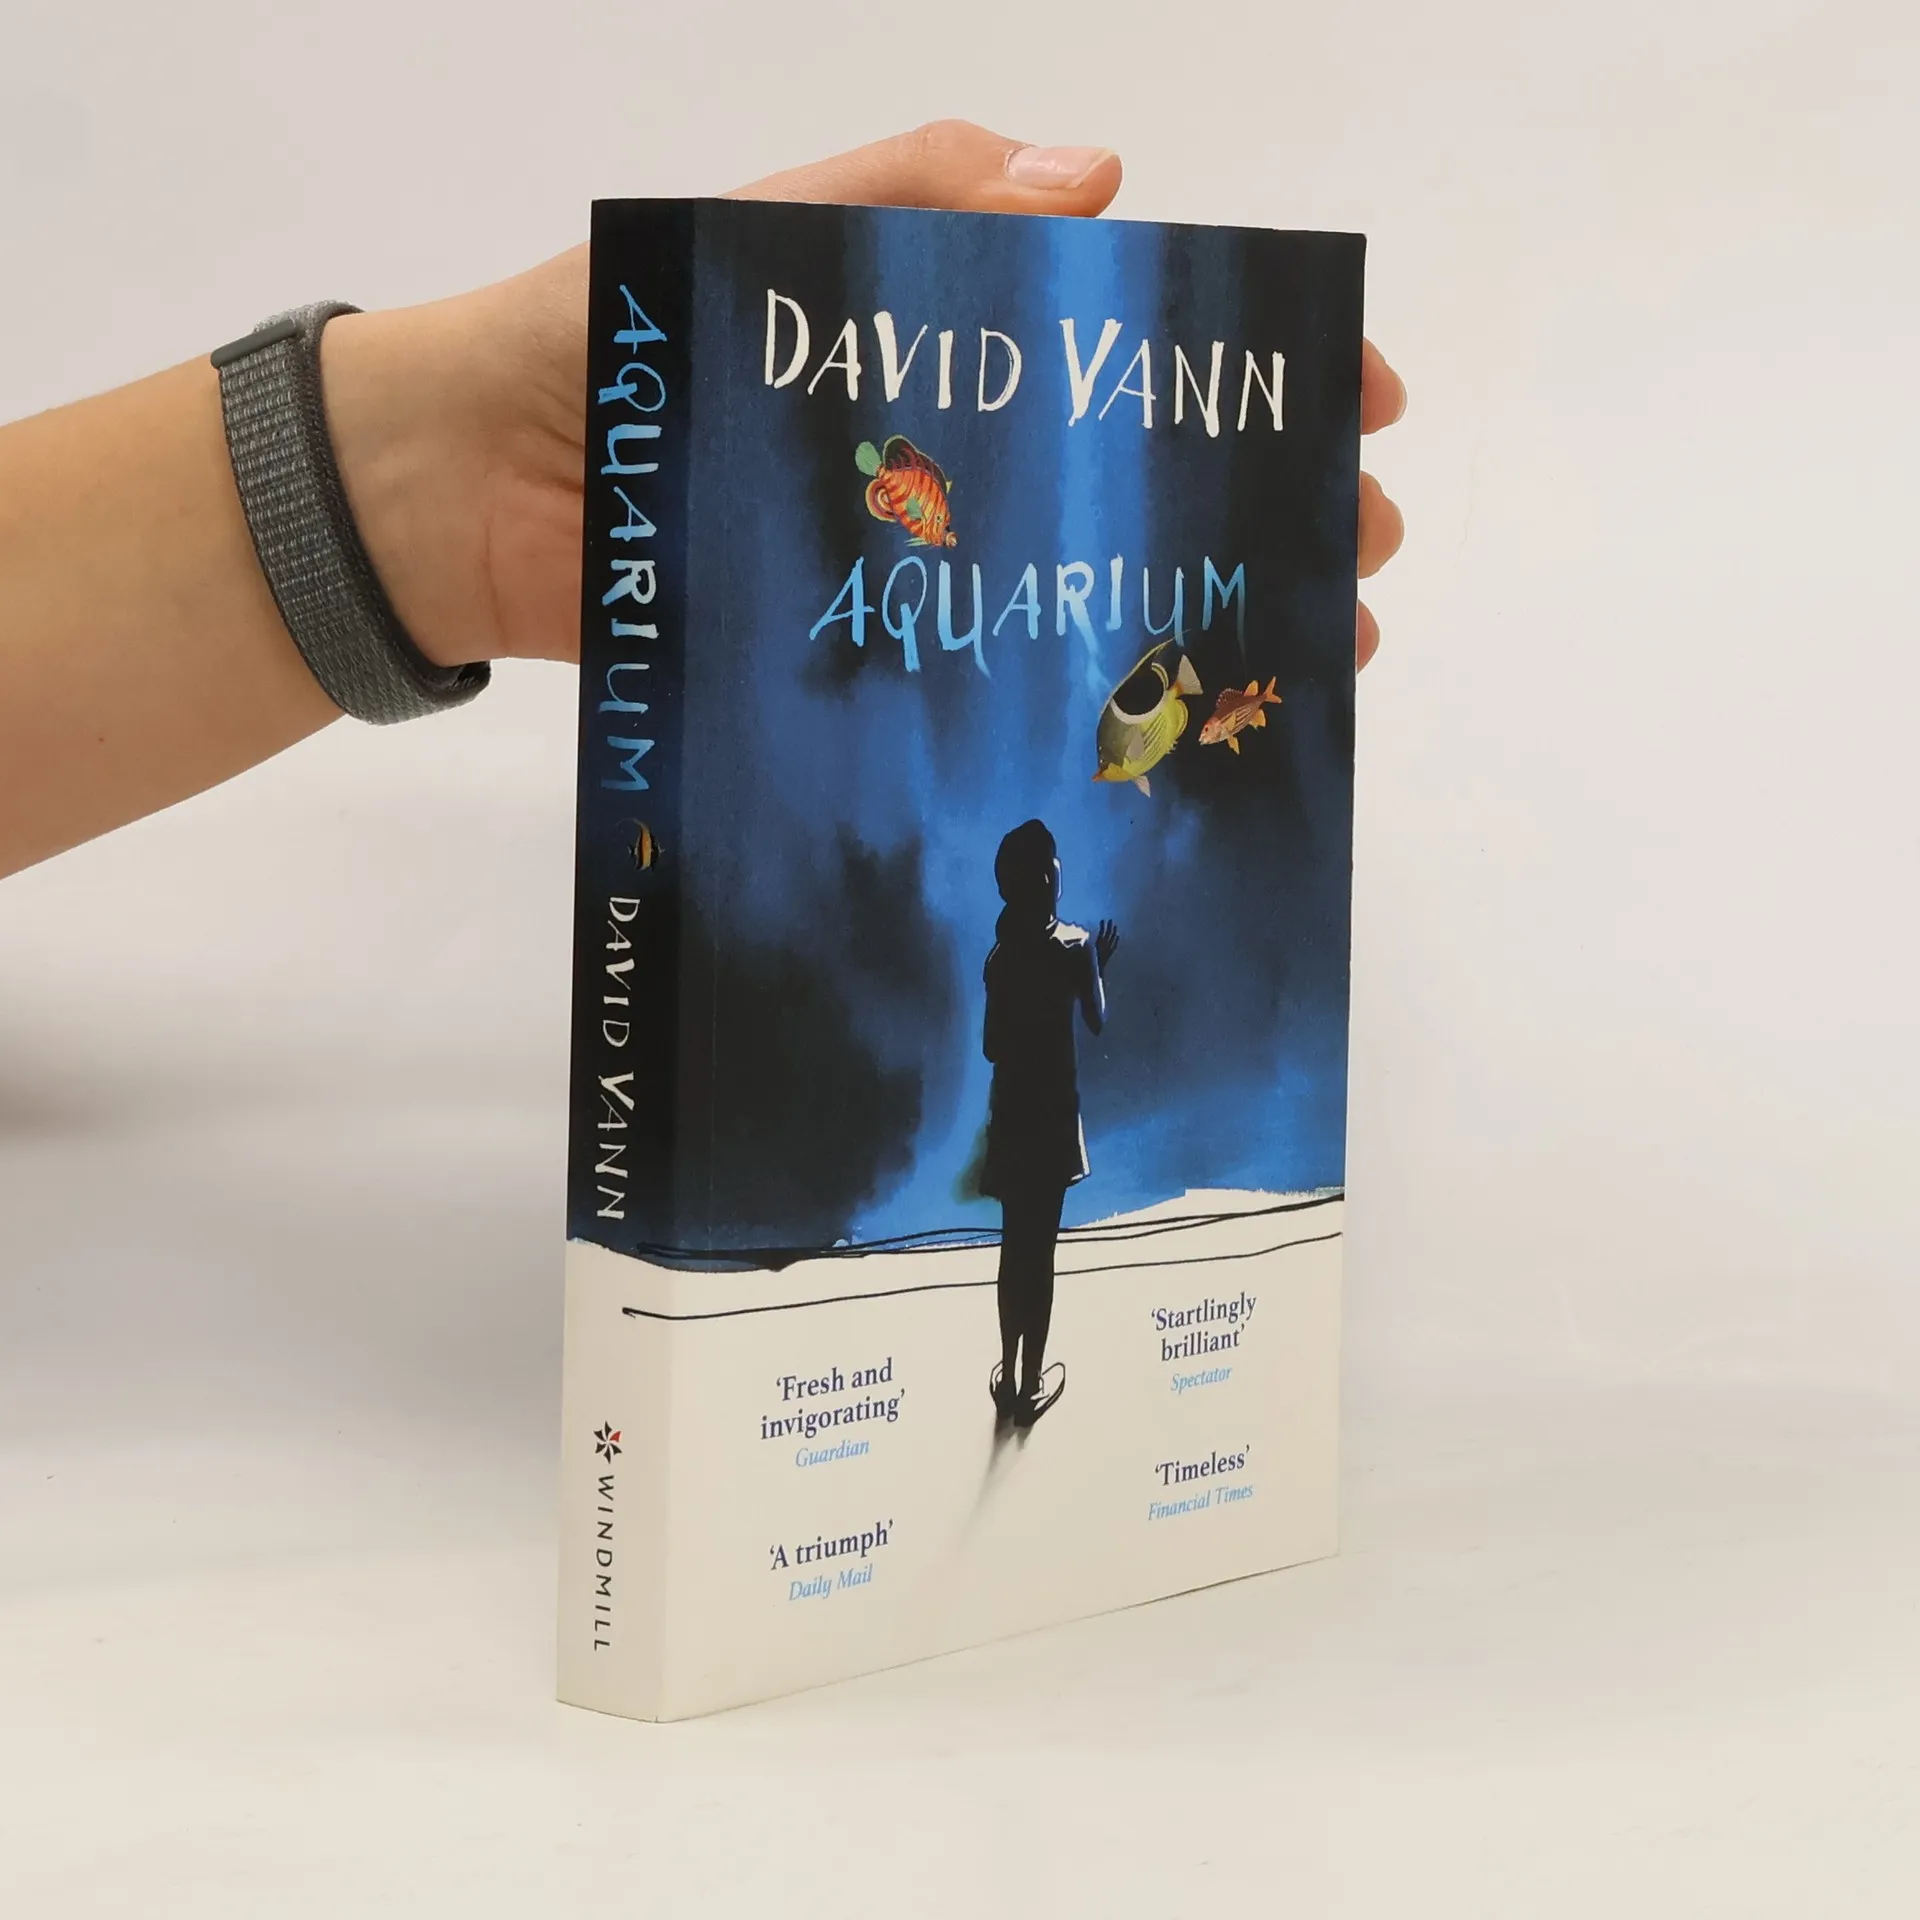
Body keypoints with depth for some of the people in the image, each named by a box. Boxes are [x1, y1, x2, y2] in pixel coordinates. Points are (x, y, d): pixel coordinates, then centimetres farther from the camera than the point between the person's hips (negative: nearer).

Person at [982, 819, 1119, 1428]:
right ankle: (1031, 1384, 7)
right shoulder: (1075, 947, -12)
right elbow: (1097, 1020, 2)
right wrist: (1100, 966, 16)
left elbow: (991, 1046, 4)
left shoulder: (1001, 955, -2)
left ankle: (1010, 1376, 19)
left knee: (1016, 1246, 13)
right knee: (1039, 1250, 2)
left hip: (1010, 1114, 3)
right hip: (1053, 1113, -3)